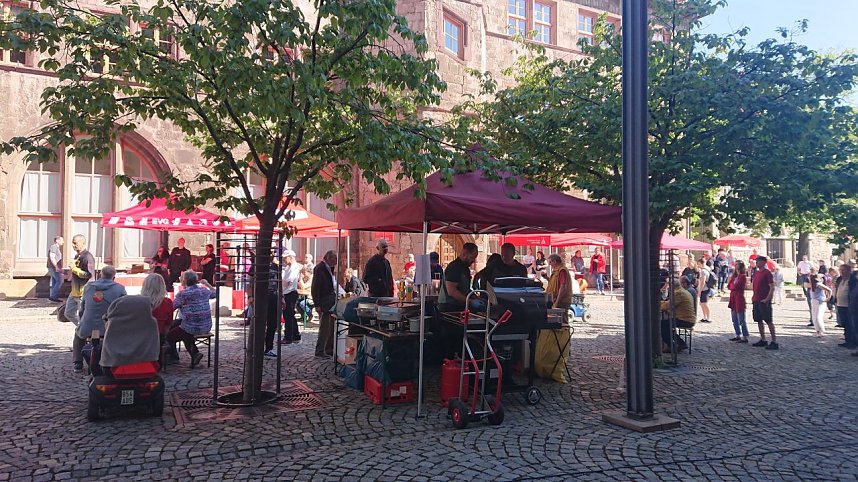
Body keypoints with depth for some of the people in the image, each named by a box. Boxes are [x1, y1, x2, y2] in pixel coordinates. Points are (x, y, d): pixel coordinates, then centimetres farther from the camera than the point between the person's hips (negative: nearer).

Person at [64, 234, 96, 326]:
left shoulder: (87, 257, -18)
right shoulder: (77, 256, 12)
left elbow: (89, 274, -25)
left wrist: (74, 269, -20)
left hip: (83, 293, -10)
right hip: (75, 292, 10)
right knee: (68, 313, 16)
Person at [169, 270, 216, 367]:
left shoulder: (183, 293, -13)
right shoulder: (204, 291, 4)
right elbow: (215, 293, 24)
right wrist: (207, 284, 31)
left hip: (191, 328, -6)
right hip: (206, 328, 6)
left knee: (169, 336, 17)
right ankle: (195, 353, 25)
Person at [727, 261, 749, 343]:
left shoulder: (742, 276, -9)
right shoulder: (735, 276, 16)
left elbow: (735, 286, -15)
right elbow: (729, 286, 11)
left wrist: (731, 286, 5)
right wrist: (732, 277, 3)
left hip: (739, 299, -9)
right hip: (733, 298, 9)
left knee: (741, 320, -7)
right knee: (735, 320, 13)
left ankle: (745, 337, -5)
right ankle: (738, 335, 21)